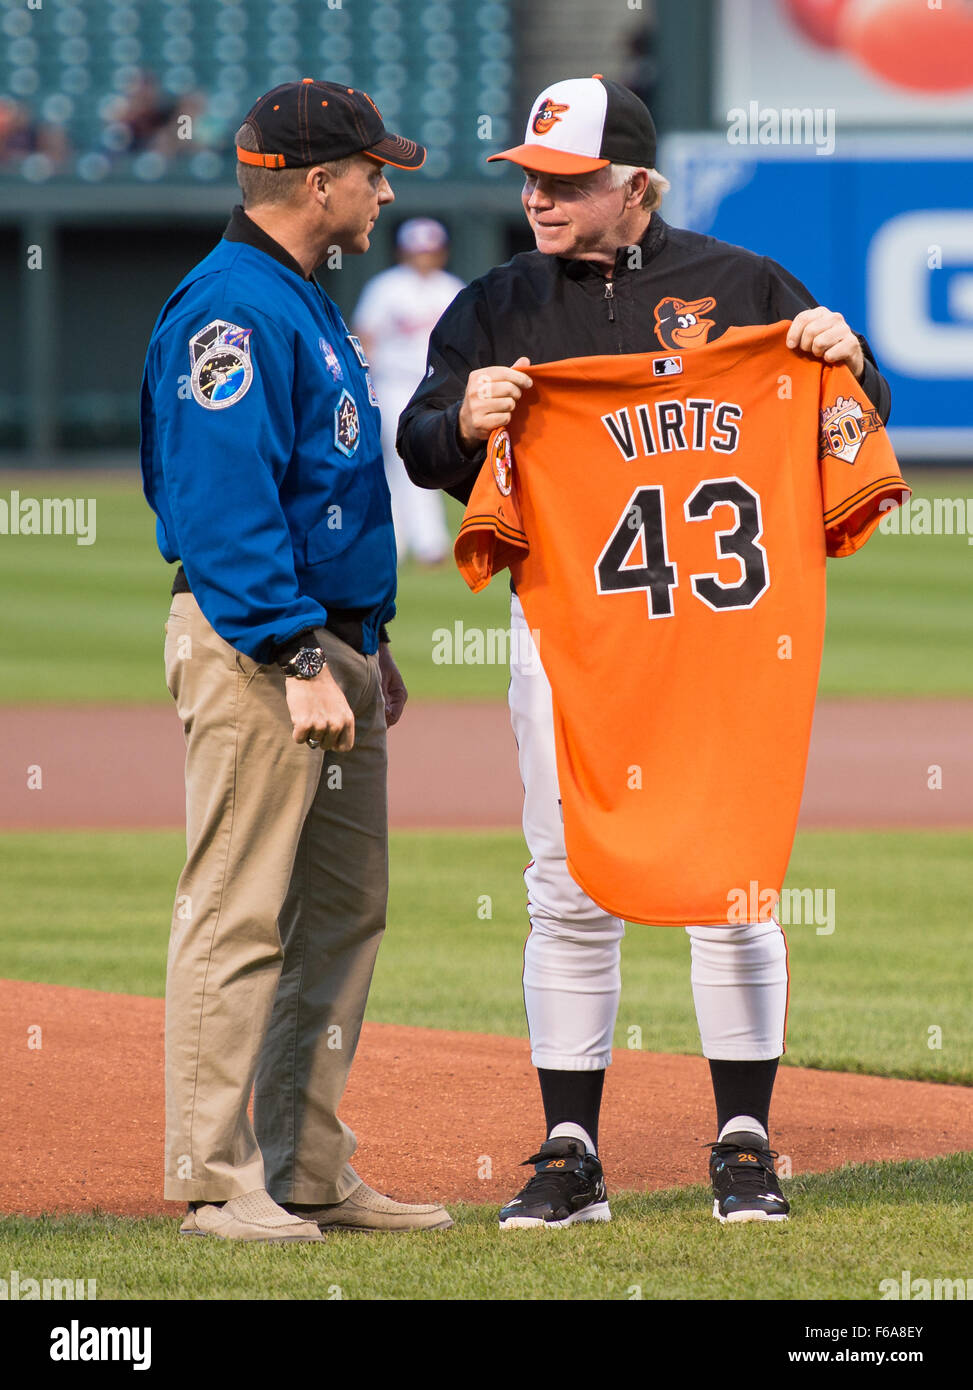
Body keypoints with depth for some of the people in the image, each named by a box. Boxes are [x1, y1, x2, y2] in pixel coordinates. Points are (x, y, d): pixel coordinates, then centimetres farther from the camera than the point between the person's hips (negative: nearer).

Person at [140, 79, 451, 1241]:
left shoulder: (306, 305, 17)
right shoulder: (232, 308, -14)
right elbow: (225, 502, -21)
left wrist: (367, 641, 20)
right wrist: (300, 660, -24)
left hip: (330, 643, 10)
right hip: (255, 645, -10)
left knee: (344, 913, 11)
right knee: (238, 915, -7)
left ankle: (311, 1174, 15)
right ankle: (214, 1181, -5)